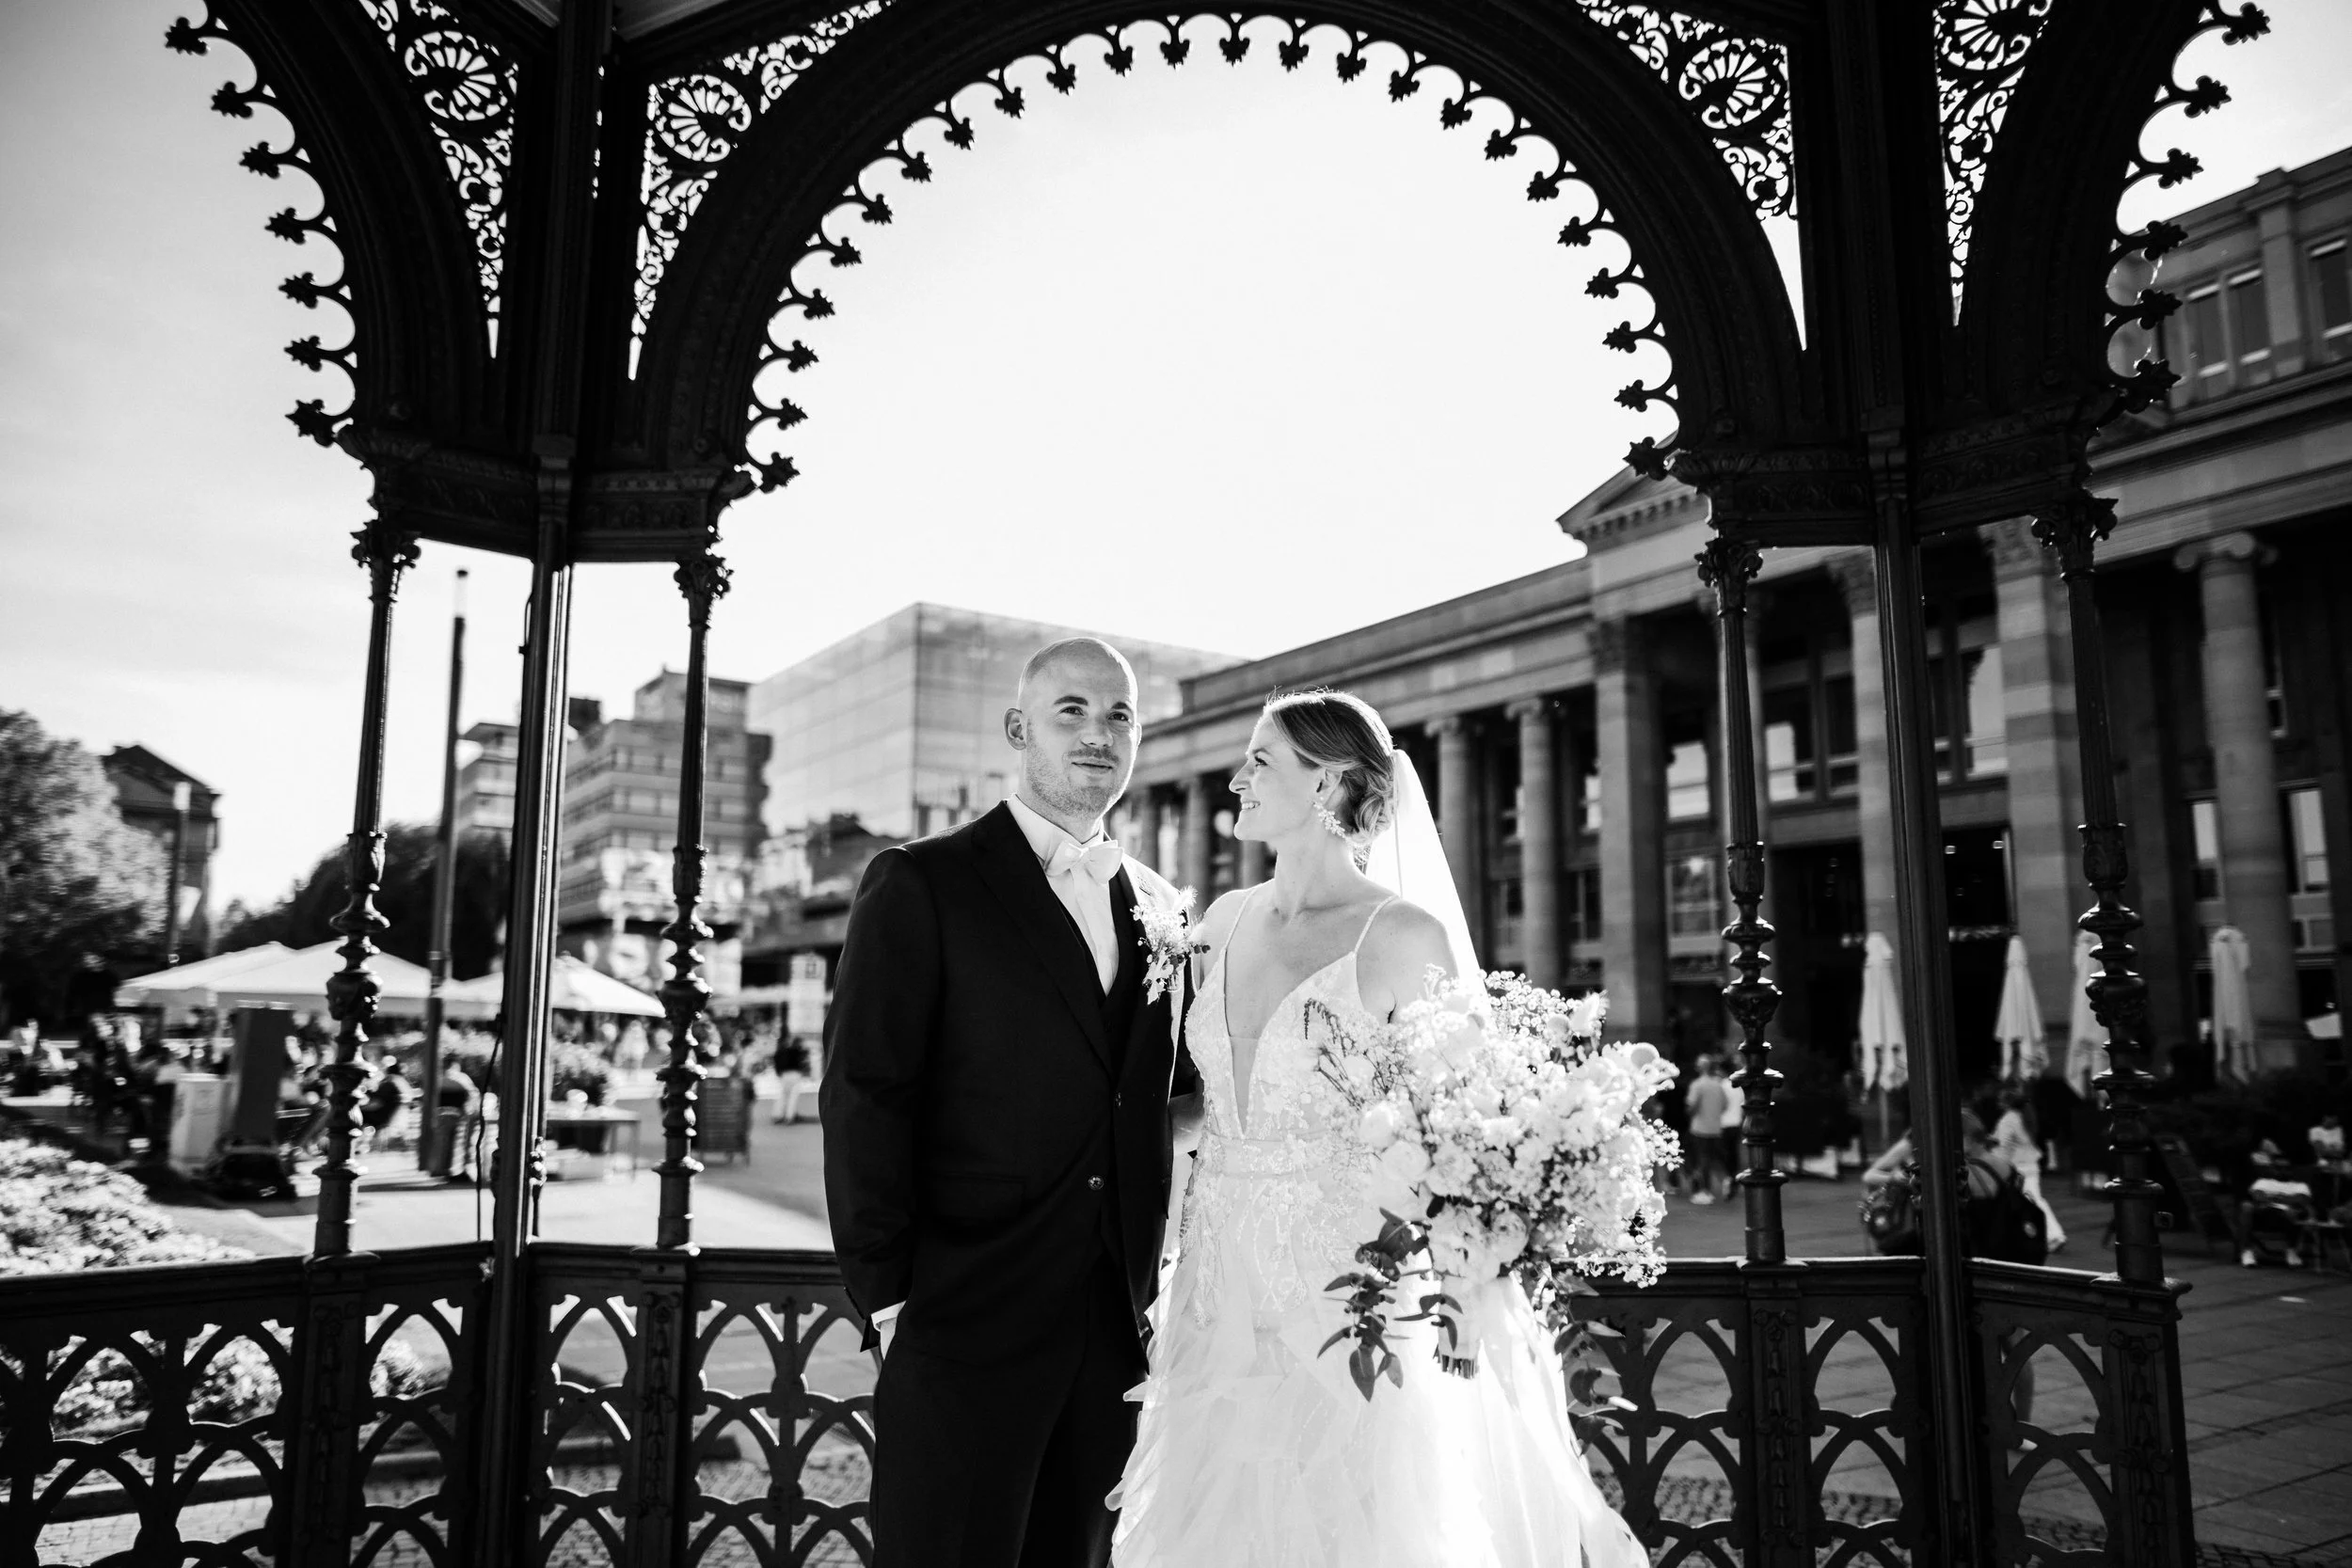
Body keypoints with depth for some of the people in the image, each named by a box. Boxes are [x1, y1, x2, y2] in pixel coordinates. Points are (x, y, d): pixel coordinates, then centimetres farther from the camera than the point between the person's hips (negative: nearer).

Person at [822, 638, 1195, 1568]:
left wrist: (1159, 1290, 9)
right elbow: (863, 1101, -9)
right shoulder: (919, 885, -4)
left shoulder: (1159, 907, 12)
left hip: (1118, 1333, 5)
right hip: (964, 1322, -4)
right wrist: (889, 1299, -11)